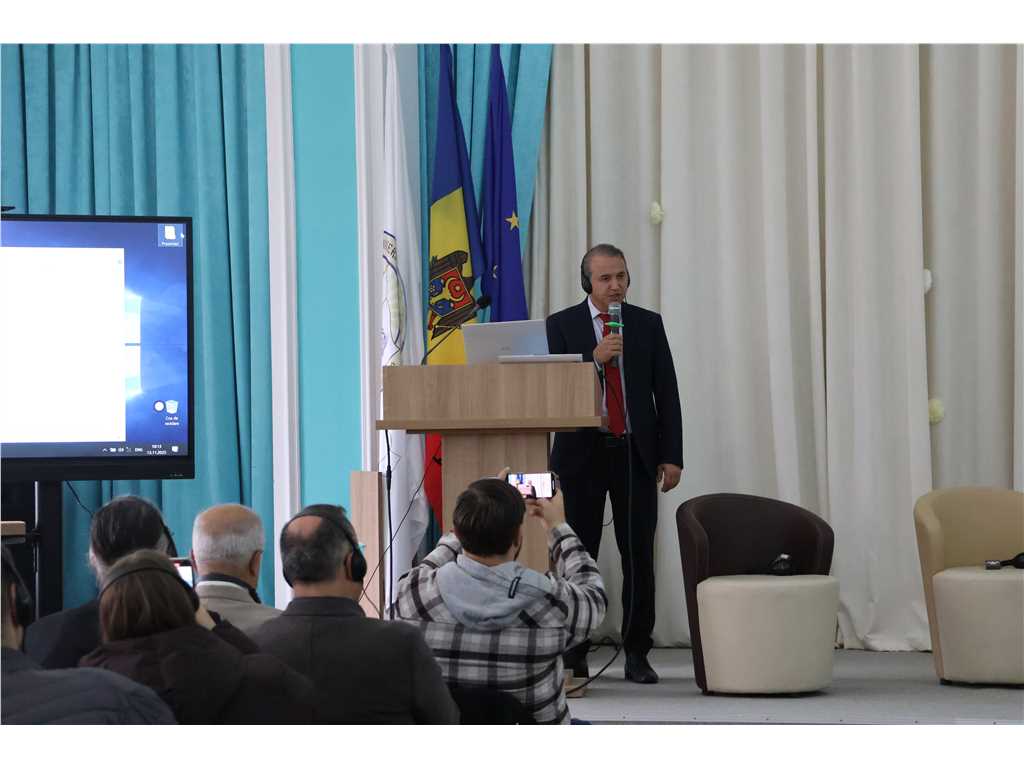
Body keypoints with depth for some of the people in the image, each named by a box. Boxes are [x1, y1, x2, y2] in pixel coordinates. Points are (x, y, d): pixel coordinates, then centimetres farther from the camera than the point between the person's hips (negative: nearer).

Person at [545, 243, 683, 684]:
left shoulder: (648, 325, 7)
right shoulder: (562, 326, 3)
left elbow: (667, 394, 6)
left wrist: (672, 456, -1)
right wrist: (595, 358, -19)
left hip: (635, 452, 1)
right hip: (582, 451, -1)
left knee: (639, 555, 0)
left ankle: (637, 655, 5)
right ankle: (573, 653, 8)